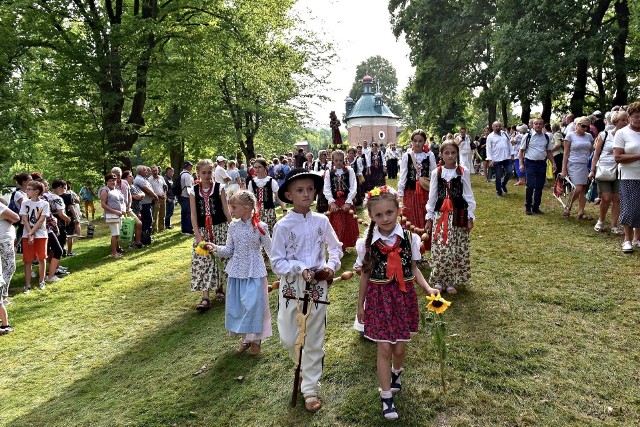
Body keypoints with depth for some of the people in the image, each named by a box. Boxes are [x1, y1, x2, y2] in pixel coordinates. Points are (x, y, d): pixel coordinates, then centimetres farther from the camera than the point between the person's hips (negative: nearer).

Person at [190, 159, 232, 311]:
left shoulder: (220, 188, -1)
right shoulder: (193, 191, 2)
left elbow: (226, 210, 1)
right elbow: (193, 215, 0)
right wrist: (197, 235, -8)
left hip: (220, 228, -1)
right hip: (203, 231, 1)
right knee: (202, 261, -4)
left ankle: (219, 288, 27)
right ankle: (205, 298, -3)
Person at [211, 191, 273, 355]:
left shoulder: (260, 227, -10)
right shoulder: (233, 227, 1)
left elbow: (270, 249, -3)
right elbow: (229, 250, 3)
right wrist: (216, 248, -14)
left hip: (254, 272, -4)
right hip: (237, 271, 4)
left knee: (253, 305, -2)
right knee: (236, 305, 10)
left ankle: (255, 339, 19)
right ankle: (245, 337, 28)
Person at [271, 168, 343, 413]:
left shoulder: (322, 221, -2)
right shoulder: (283, 226, -10)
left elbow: (335, 247, 13)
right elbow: (276, 263, -9)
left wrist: (332, 266, -4)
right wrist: (300, 269, -22)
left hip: (318, 285, 1)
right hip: (291, 285, -1)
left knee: (314, 340, 9)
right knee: (287, 339, 7)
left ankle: (310, 388, 26)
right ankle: (304, 365, 41)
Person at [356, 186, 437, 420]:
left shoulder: (409, 238, -7)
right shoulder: (367, 243, -8)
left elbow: (414, 269, 4)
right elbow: (365, 275, 2)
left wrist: (428, 289, -11)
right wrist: (360, 305, 9)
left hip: (404, 297, 1)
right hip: (379, 299, -1)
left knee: (400, 347, 13)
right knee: (384, 348, 1)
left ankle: (396, 372, 48)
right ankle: (386, 397, 19)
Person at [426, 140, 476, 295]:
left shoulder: (463, 172, 1)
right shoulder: (436, 173, 3)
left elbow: (469, 195, 4)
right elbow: (432, 196, 8)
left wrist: (470, 217, 0)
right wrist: (429, 217, 7)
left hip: (458, 215, 0)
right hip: (440, 215, 0)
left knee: (457, 249, 3)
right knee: (440, 249, -1)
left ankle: (451, 281, 16)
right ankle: (438, 280, 15)